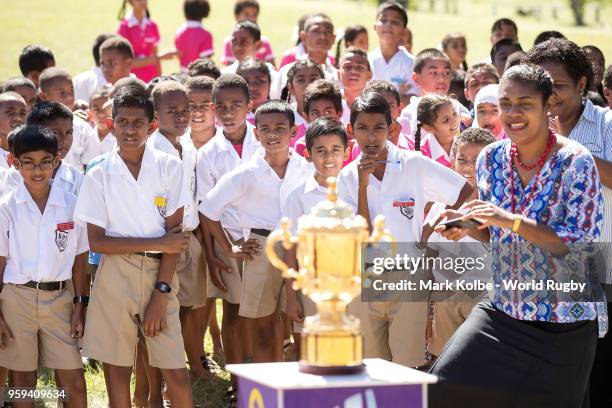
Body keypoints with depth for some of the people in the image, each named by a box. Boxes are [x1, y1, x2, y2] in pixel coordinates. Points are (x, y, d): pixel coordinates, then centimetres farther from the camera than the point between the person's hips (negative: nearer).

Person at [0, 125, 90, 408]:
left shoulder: (71, 205, 0)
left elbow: (79, 261, 5)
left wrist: (80, 306, 1)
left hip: (60, 299, 1)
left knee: (74, 382, -1)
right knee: (23, 380, 6)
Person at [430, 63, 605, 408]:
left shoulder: (575, 162, -14)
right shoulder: (491, 159, 2)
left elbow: (584, 245, -20)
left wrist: (512, 221, -28)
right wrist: (467, 227, -7)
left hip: (563, 321, -5)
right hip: (502, 309, 5)